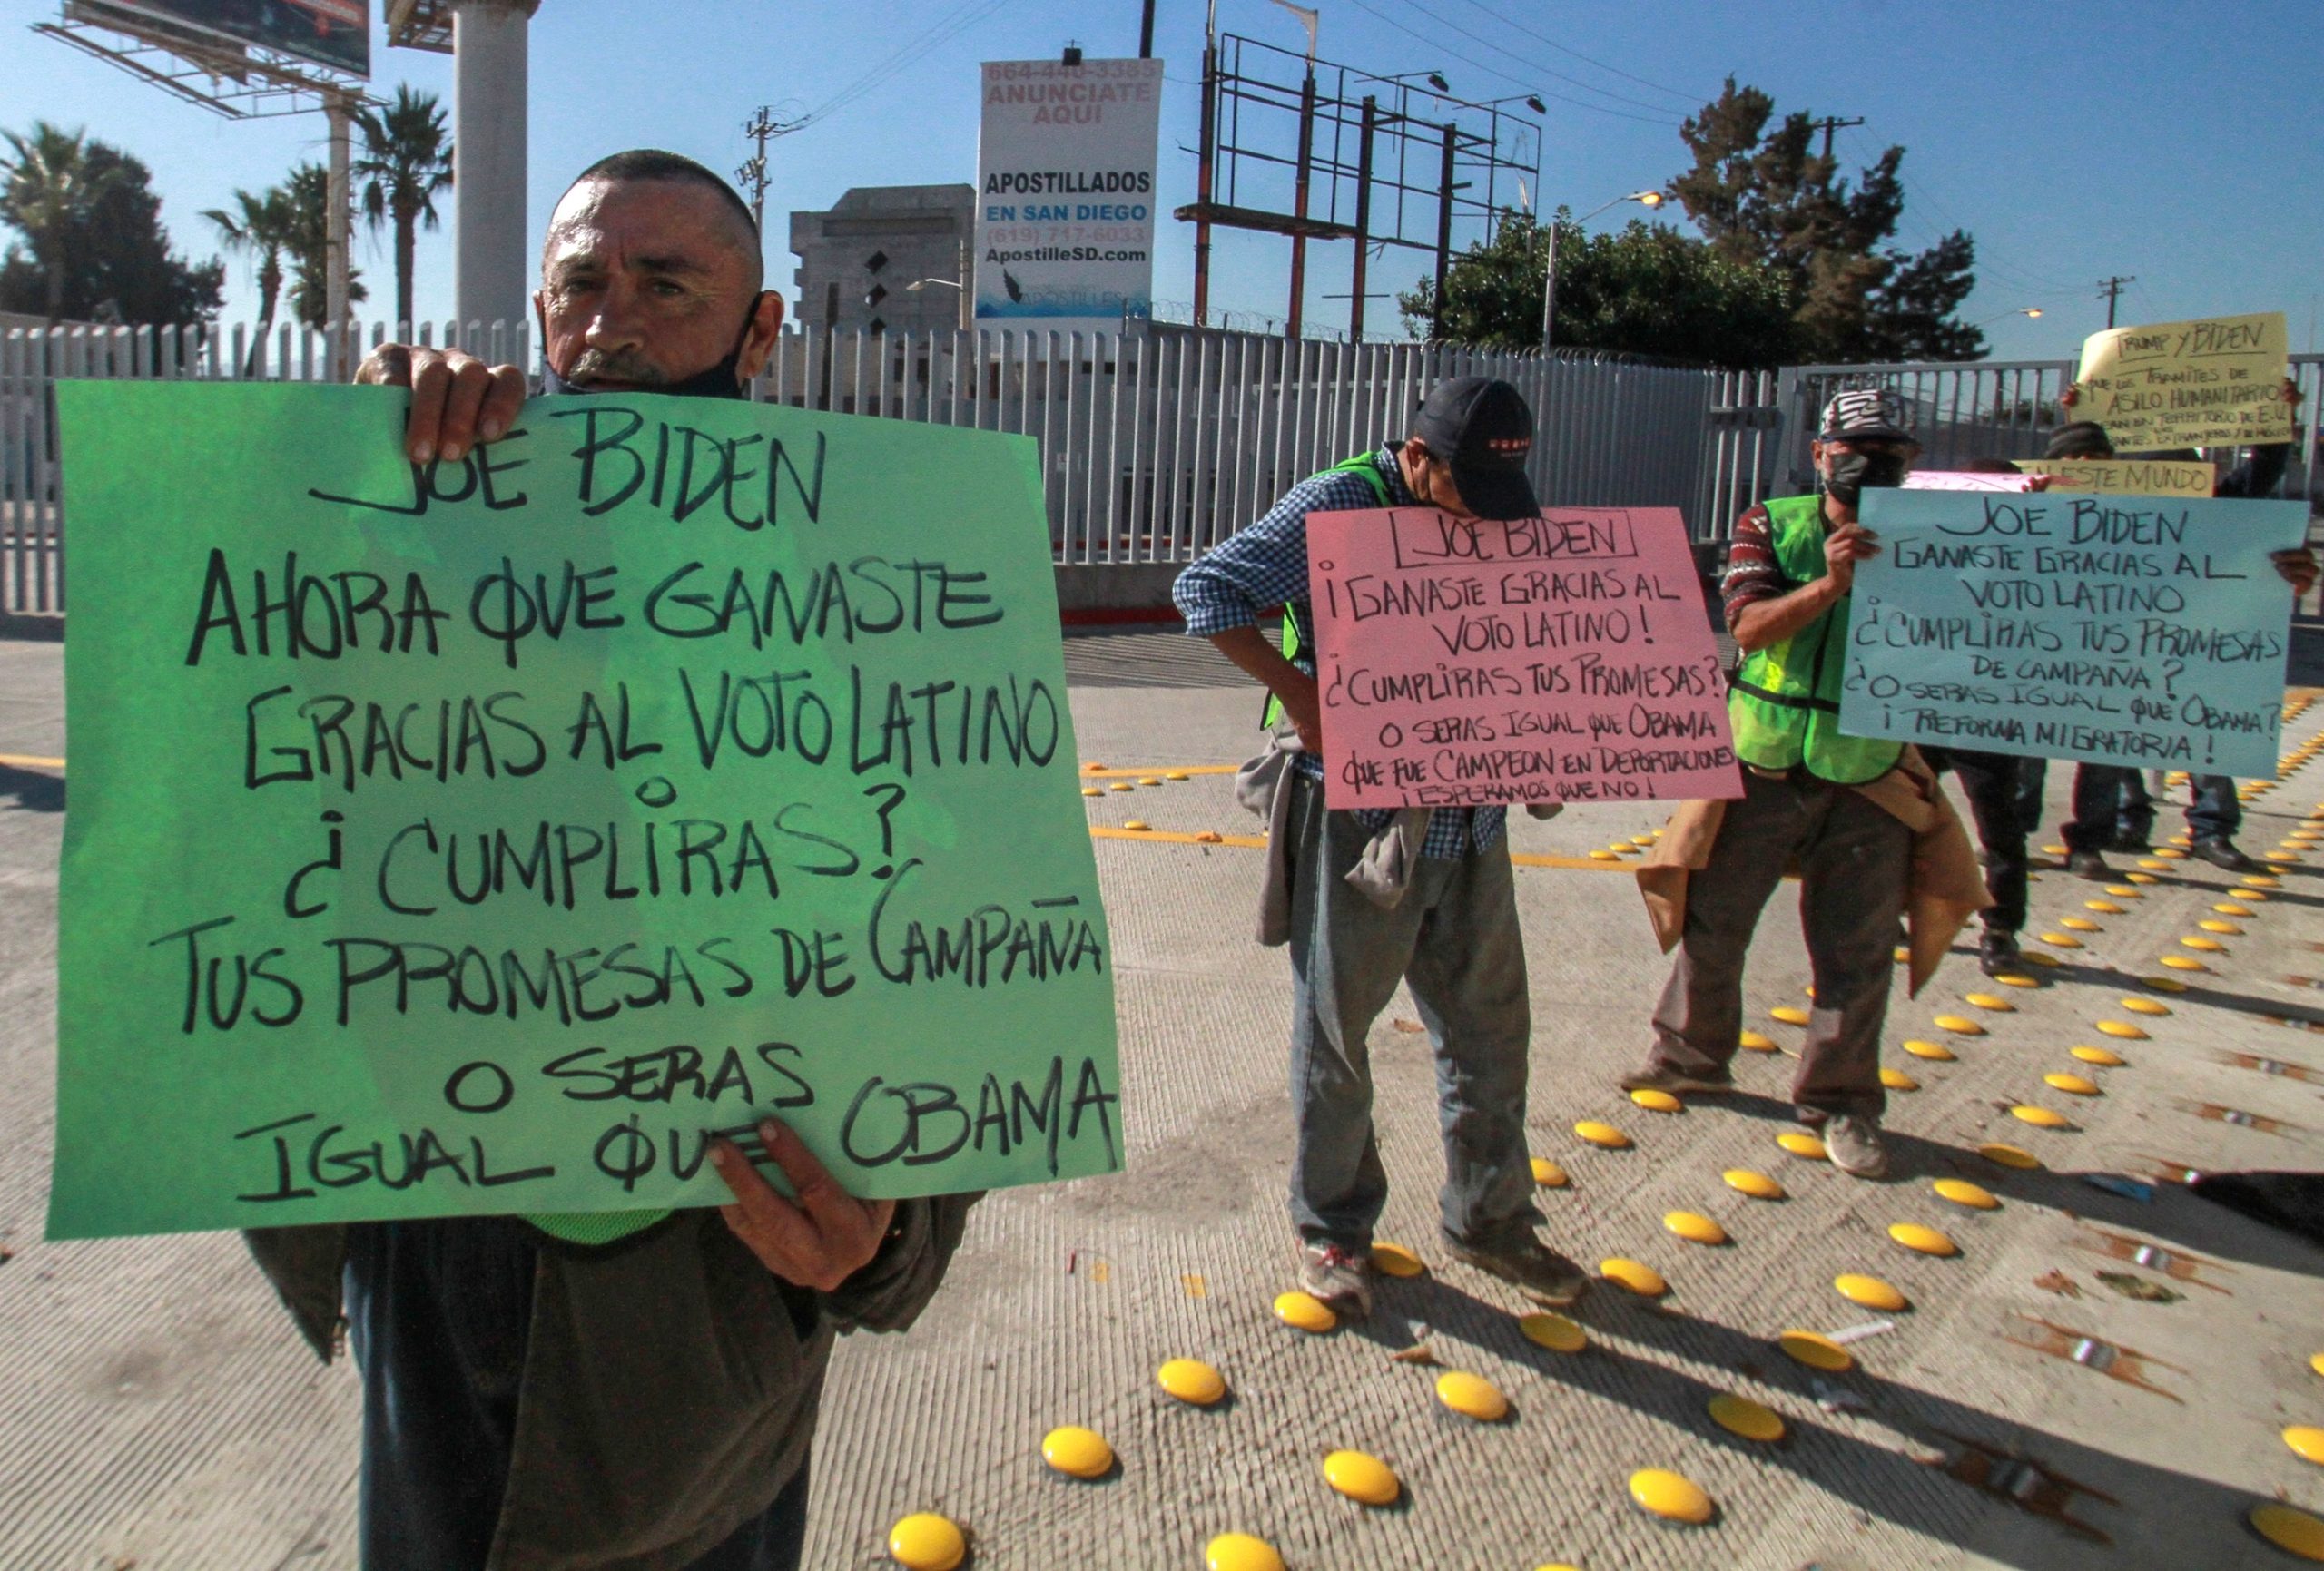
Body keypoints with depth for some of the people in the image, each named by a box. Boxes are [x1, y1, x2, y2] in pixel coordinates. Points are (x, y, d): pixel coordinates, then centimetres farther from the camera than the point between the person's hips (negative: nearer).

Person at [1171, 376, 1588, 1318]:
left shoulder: (1494, 525, 11)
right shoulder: (1338, 510, -9)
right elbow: (1206, 589, -15)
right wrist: (1302, 692, -21)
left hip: (1467, 822, 6)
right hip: (1359, 813, -6)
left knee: (1490, 1026, 14)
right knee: (1336, 1029, 7)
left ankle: (1488, 1221, 32)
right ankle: (1333, 1228, 25)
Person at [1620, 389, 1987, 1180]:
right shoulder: (1772, 526, -1)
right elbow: (1748, 626, -13)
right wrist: (1828, 585, -28)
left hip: (1869, 781, 0)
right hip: (1762, 766, 0)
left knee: (1857, 954, 5)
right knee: (1711, 924, 11)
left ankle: (1840, 1100, 21)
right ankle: (1691, 1052, 33)